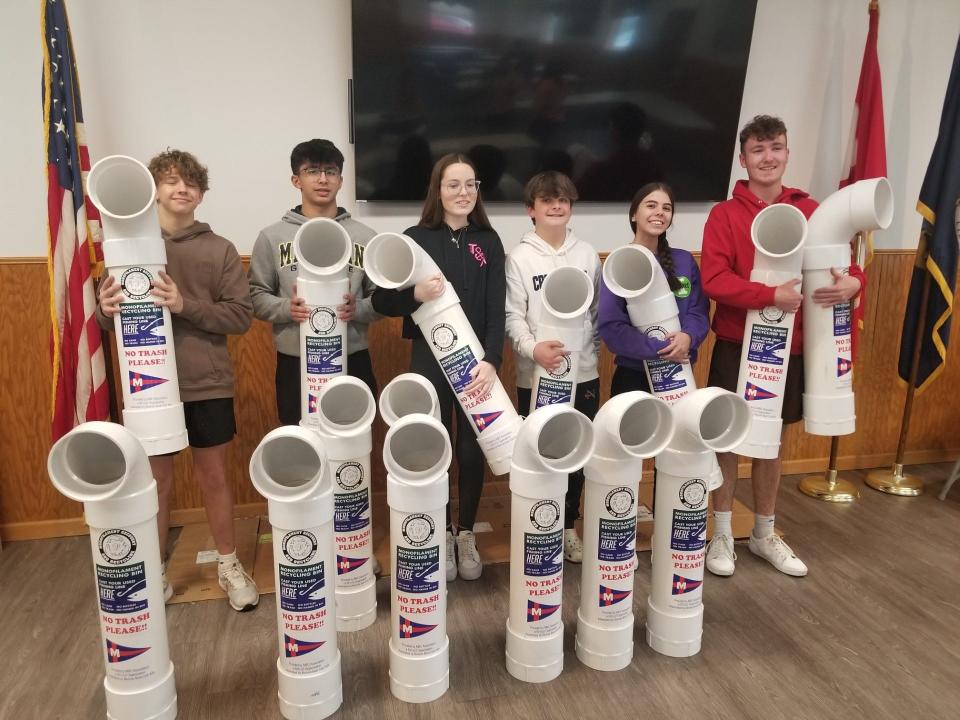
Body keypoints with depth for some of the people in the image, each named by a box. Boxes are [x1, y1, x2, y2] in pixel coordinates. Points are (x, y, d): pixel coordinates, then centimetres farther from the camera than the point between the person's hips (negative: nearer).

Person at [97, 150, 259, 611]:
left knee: (214, 478, 11)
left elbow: (241, 315, -6)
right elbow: (107, 315, 4)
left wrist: (186, 305, -20)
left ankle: (229, 566, 28)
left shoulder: (220, 249, 0)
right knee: (156, 481, 12)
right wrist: (107, 311, -19)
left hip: (207, 385, 0)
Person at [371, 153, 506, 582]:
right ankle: (441, 534, 26)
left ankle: (466, 533, 29)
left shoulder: (488, 241, 4)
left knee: (472, 449, 9)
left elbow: (496, 308, -5)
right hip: (430, 360, -1)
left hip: (477, 361, 2)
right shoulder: (415, 238, -1)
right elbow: (381, 301, -3)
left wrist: (491, 361, -19)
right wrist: (416, 294, -24)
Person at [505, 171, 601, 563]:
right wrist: (533, 349, -24)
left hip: (583, 372, 3)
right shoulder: (520, 257, -3)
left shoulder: (587, 254, 7)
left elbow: (598, 309, 12)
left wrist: (593, 346, 3)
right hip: (536, 375, -3)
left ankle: (568, 525, 28)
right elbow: (512, 316, -8)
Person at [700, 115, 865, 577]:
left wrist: (853, 281, -14)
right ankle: (722, 535, 23)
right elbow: (713, 279, -17)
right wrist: (771, 295, -27)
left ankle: (764, 534, 33)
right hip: (737, 344, -3)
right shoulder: (725, 214, -7)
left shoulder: (810, 210, 3)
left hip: (790, 345, 4)